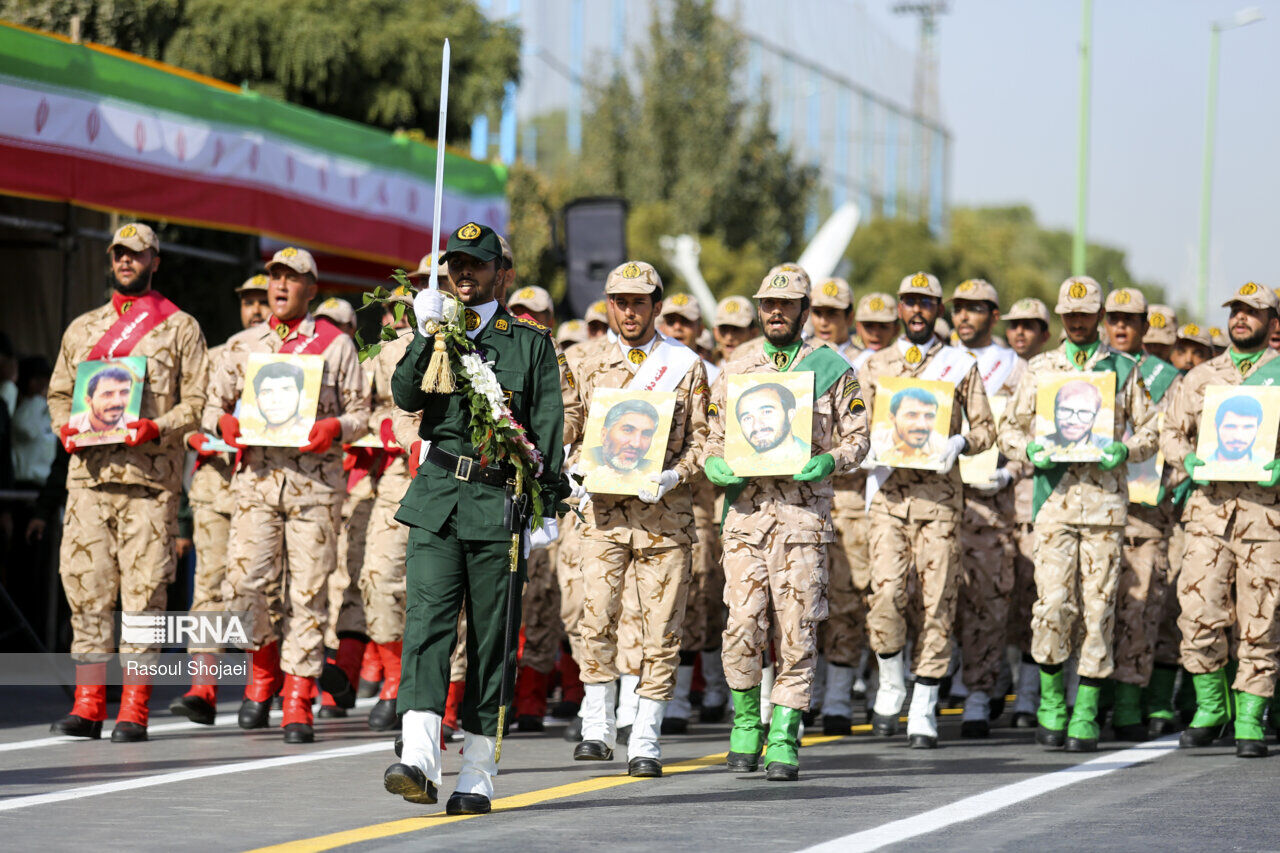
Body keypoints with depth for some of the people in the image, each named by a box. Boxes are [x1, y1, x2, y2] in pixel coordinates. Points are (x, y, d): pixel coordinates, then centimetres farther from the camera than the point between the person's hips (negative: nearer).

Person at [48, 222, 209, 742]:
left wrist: (158, 429, -15)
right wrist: (65, 426, 1)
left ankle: (134, 711, -4)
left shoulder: (180, 328, 7)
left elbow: (198, 401, 2)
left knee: (144, 591, -6)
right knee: (86, 587, -1)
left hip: (151, 476, -4)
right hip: (88, 472, 4)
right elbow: (59, 392, 22)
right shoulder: (82, 329, 19)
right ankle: (88, 704, 4)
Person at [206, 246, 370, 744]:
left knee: (308, 592, -3)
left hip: (316, 480, -1)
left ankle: (298, 703, 1)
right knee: (244, 586, -12)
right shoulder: (243, 345, 14)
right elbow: (213, 404, 16)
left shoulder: (336, 345, 8)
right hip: (256, 476, 1)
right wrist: (225, 423, -7)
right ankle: (263, 664, 15)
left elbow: (360, 414, 7)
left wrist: (334, 429, -15)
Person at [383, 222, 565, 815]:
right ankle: (419, 761, -25)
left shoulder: (531, 343, 9)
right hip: (437, 499, 1)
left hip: (500, 502, -1)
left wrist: (546, 502, -5)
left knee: (491, 642, 2)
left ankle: (477, 777, 7)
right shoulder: (433, 337, 15)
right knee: (426, 623, -14)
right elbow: (405, 397, -2)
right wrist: (428, 336, -14)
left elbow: (548, 429, 4)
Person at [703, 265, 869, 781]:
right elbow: (714, 437, 17)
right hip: (745, 510, 1)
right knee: (743, 626, -7)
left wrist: (829, 462, -13)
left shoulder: (831, 368, 6)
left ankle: (784, 740, 3)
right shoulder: (736, 369, 12)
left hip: (804, 511, -1)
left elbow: (857, 438, 7)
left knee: (796, 630, -3)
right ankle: (746, 722, 13)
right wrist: (713, 464, -5)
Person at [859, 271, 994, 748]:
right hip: (888, 491, 1)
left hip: (940, 495, -1)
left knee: (937, 600, -3)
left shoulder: (961, 366, 8)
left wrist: (959, 444, -14)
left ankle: (924, 709, 4)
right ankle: (891, 683, 10)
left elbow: (986, 428, 8)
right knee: (886, 592, -14)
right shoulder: (875, 366, 13)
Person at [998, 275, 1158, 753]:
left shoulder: (1124, 370, 10)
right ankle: (1051, 701, 5)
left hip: (1106, 498, 0)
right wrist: (1031, 450, -8)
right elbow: (1009, 429, 14)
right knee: (1053, 602, -11)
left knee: (1098, 605, -1)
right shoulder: (1040, 369, 12)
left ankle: (1086, 714, 3)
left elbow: (1149, 431, 11)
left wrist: (1125, 450, -10)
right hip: (1055, 497, 0)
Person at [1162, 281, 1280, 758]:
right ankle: (1211, 707, 9)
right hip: (1209, 508, 2)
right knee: (1199, 612, -8)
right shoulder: (1200, 378, 16)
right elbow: (1171, 432, 19)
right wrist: (1187, 460, -2)